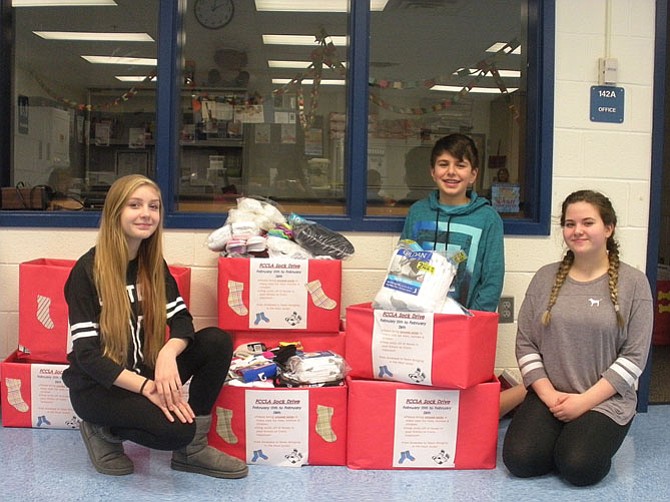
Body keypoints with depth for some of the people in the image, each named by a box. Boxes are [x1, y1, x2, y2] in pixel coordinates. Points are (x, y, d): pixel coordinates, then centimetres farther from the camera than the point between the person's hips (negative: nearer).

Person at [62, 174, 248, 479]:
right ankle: (104, 431, 1)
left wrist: (168, 353, -27)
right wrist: (145, 386, -30)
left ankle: (192, 450, -6)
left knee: (216, 341, -16)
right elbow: (86, 353, -20)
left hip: (144, 370, 6)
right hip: (97, 385, -6)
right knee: (177, 429, -30)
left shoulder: (154, 264, 4)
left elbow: (181, 319, -4)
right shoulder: (87, 271, -16)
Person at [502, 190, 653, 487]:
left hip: (606, 399, -2)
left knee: (578, 467, -25)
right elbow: (525, 344, 4)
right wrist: (549, 395, -8)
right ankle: (561, 435, 12)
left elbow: (634, 356, -6)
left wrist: (585, 401, -12)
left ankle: (594, 437, 9)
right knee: (520, 460, -19)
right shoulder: (546, 277, 6)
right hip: (548, 396, 2)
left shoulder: (633, 283, -2)